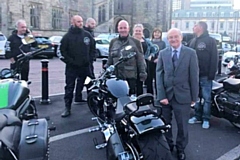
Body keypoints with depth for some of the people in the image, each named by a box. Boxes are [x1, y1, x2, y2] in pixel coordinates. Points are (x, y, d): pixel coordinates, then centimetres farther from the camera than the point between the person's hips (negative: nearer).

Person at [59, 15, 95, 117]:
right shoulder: (68, 36, -2)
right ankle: (67, 108, 5)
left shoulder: (87, 35, 6)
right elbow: (63, 50, -3)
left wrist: (89, 59, 3)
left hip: (85, 66, 3)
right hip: (71, 67, -2)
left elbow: (92, 48, 14)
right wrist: (70, 61, -11)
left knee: (82, 86, 11)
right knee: (69, 88, 0)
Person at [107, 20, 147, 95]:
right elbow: (110, 58, 18)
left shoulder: (135, 42, 4)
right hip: (116, 76, 3)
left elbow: (140, 59, 3)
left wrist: (142, 72, -2)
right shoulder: (113, 42, 12)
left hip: (131, 76, -2)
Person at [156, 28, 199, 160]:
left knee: (182, 125, 9)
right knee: (165, 124, 13)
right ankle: (167, 147, 33)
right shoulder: (162, 53, 4)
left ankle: (180, 149, 30)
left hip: (183, 95, -1)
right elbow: (159, 74, -1)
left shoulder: (191, 53, -1)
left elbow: (194, 76, -1)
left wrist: (194, 96, -2)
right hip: (165, 94, 2)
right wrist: (161, 95, -10)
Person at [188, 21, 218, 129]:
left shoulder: (210, 41, -5)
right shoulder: (193, 41, 15)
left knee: (206, 98, 1)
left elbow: (214, 58, -10)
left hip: (205, 75, -6)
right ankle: (198, 116, 23)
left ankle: (206, 119, 10)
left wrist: (212, 74, -16)